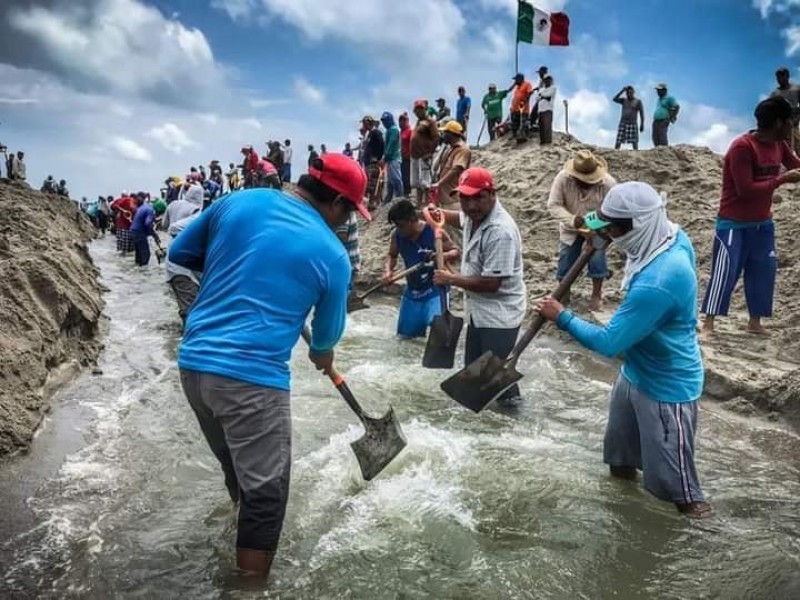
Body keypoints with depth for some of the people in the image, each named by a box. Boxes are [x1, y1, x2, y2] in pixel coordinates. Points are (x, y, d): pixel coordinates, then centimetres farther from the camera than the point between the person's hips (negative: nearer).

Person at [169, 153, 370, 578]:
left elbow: (179, 253, 16)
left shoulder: (238, 201, 4)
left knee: (236, 466, 27)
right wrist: (322, 355, 33)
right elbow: (328, 331, 12)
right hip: (252, 377, -6)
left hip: (193, 363, 7)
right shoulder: (332, 255, -4)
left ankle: (247, 521, 50)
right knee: (266, 491, 8)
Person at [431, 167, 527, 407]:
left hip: (499, 314, -10)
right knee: (473, 364, 22)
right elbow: (462, 218, 26)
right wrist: (439, 214, 5)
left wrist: (450, 279, -18)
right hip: (478, 309, 10)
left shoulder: (500, 232, -31)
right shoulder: (474, 214, -2)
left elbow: (490, 283, -29)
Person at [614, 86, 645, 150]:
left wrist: (642, 125, -8)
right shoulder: (624, 100, 10)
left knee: (634, 142, -9)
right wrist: (622, 91, -8)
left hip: (633, 124, -2)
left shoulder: (638, 102, 3)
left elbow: (641, 114, 0)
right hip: (622, 124, 2)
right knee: (618, 142, -7)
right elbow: (615, 99, -5)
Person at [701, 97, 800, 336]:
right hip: (733, 224, -8)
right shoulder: (742, 147, -22)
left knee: (763, 272, 8)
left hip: (762, 223, 8)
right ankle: (708, 323, -3)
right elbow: (746, 190, -26)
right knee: (725, 272, -9)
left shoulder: (779, 145, 4)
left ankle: (755, 322, 17)